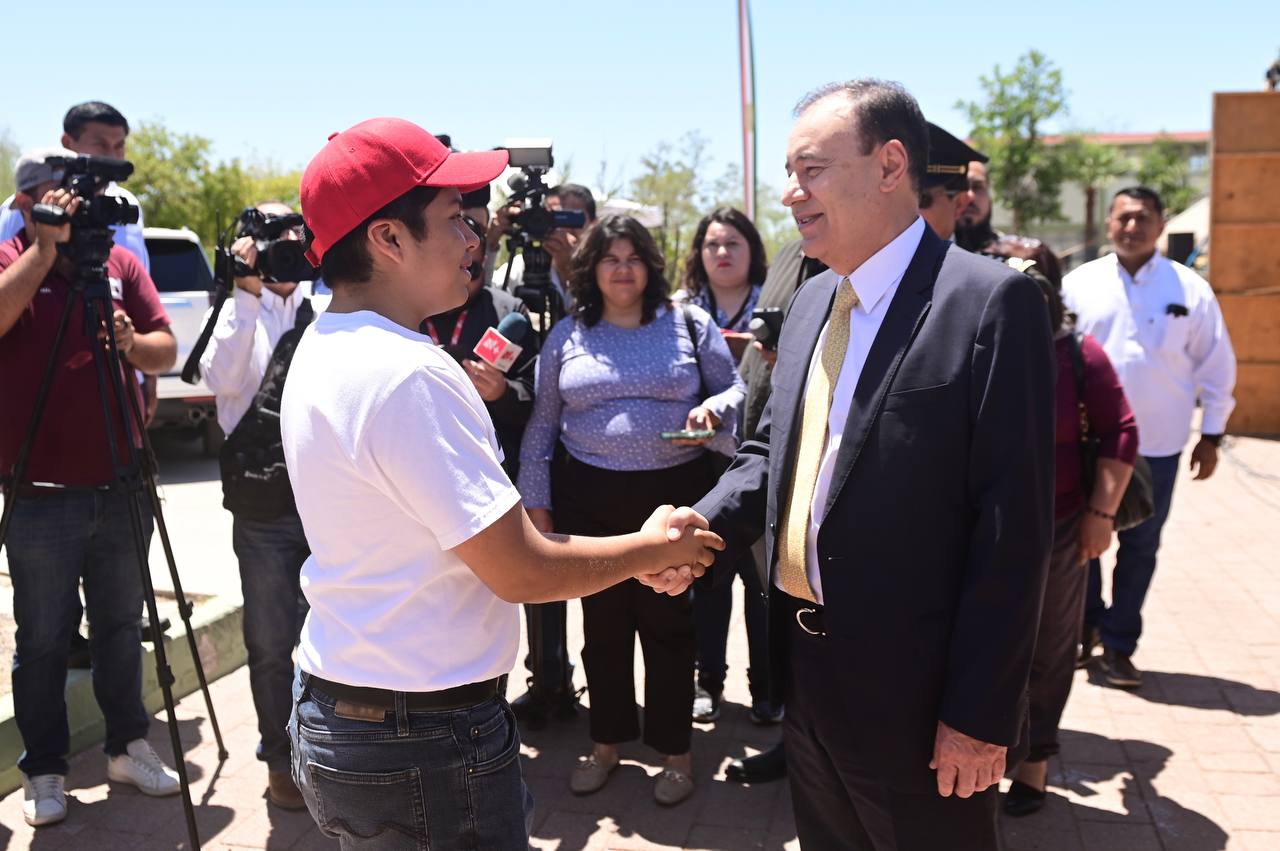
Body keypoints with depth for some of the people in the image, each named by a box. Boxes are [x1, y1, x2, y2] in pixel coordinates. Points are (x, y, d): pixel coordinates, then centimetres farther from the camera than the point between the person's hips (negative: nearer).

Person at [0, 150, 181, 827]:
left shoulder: (120, 263, 7)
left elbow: (167, 351, 3)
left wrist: (132, 341, -17)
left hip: (121, 486, 3)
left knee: (121, 625, 15)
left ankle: (128, 746, 30)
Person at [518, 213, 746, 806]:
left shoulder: (690, 323, 3)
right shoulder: (567, 335, 7)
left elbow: (734, 390, 7)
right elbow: (542, 424, 9)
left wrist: (714, 408, -16)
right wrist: (536, 501, 5)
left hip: (673, 493, -1)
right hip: (588, 498, 2)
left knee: (668, 622, 6)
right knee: (603, 621, 12)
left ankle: (674, 750, 23)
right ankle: (607, 741, 30)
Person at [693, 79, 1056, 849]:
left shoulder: (991, 301, -16)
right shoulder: (812, 299, 8)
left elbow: (1013, 524, -18)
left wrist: (979, 712, -17)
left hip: (915, 693, -7)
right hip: (806, 670, 7)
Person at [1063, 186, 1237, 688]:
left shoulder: (1190, 290, -1)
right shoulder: (1079, 284, -1)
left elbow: (1216, 365, 4)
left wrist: (1211, 435, 3)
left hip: (1157, 444, 0)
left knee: (1140, 547, 9)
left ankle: (1118, 645, 23)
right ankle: (1087, 626, 32)